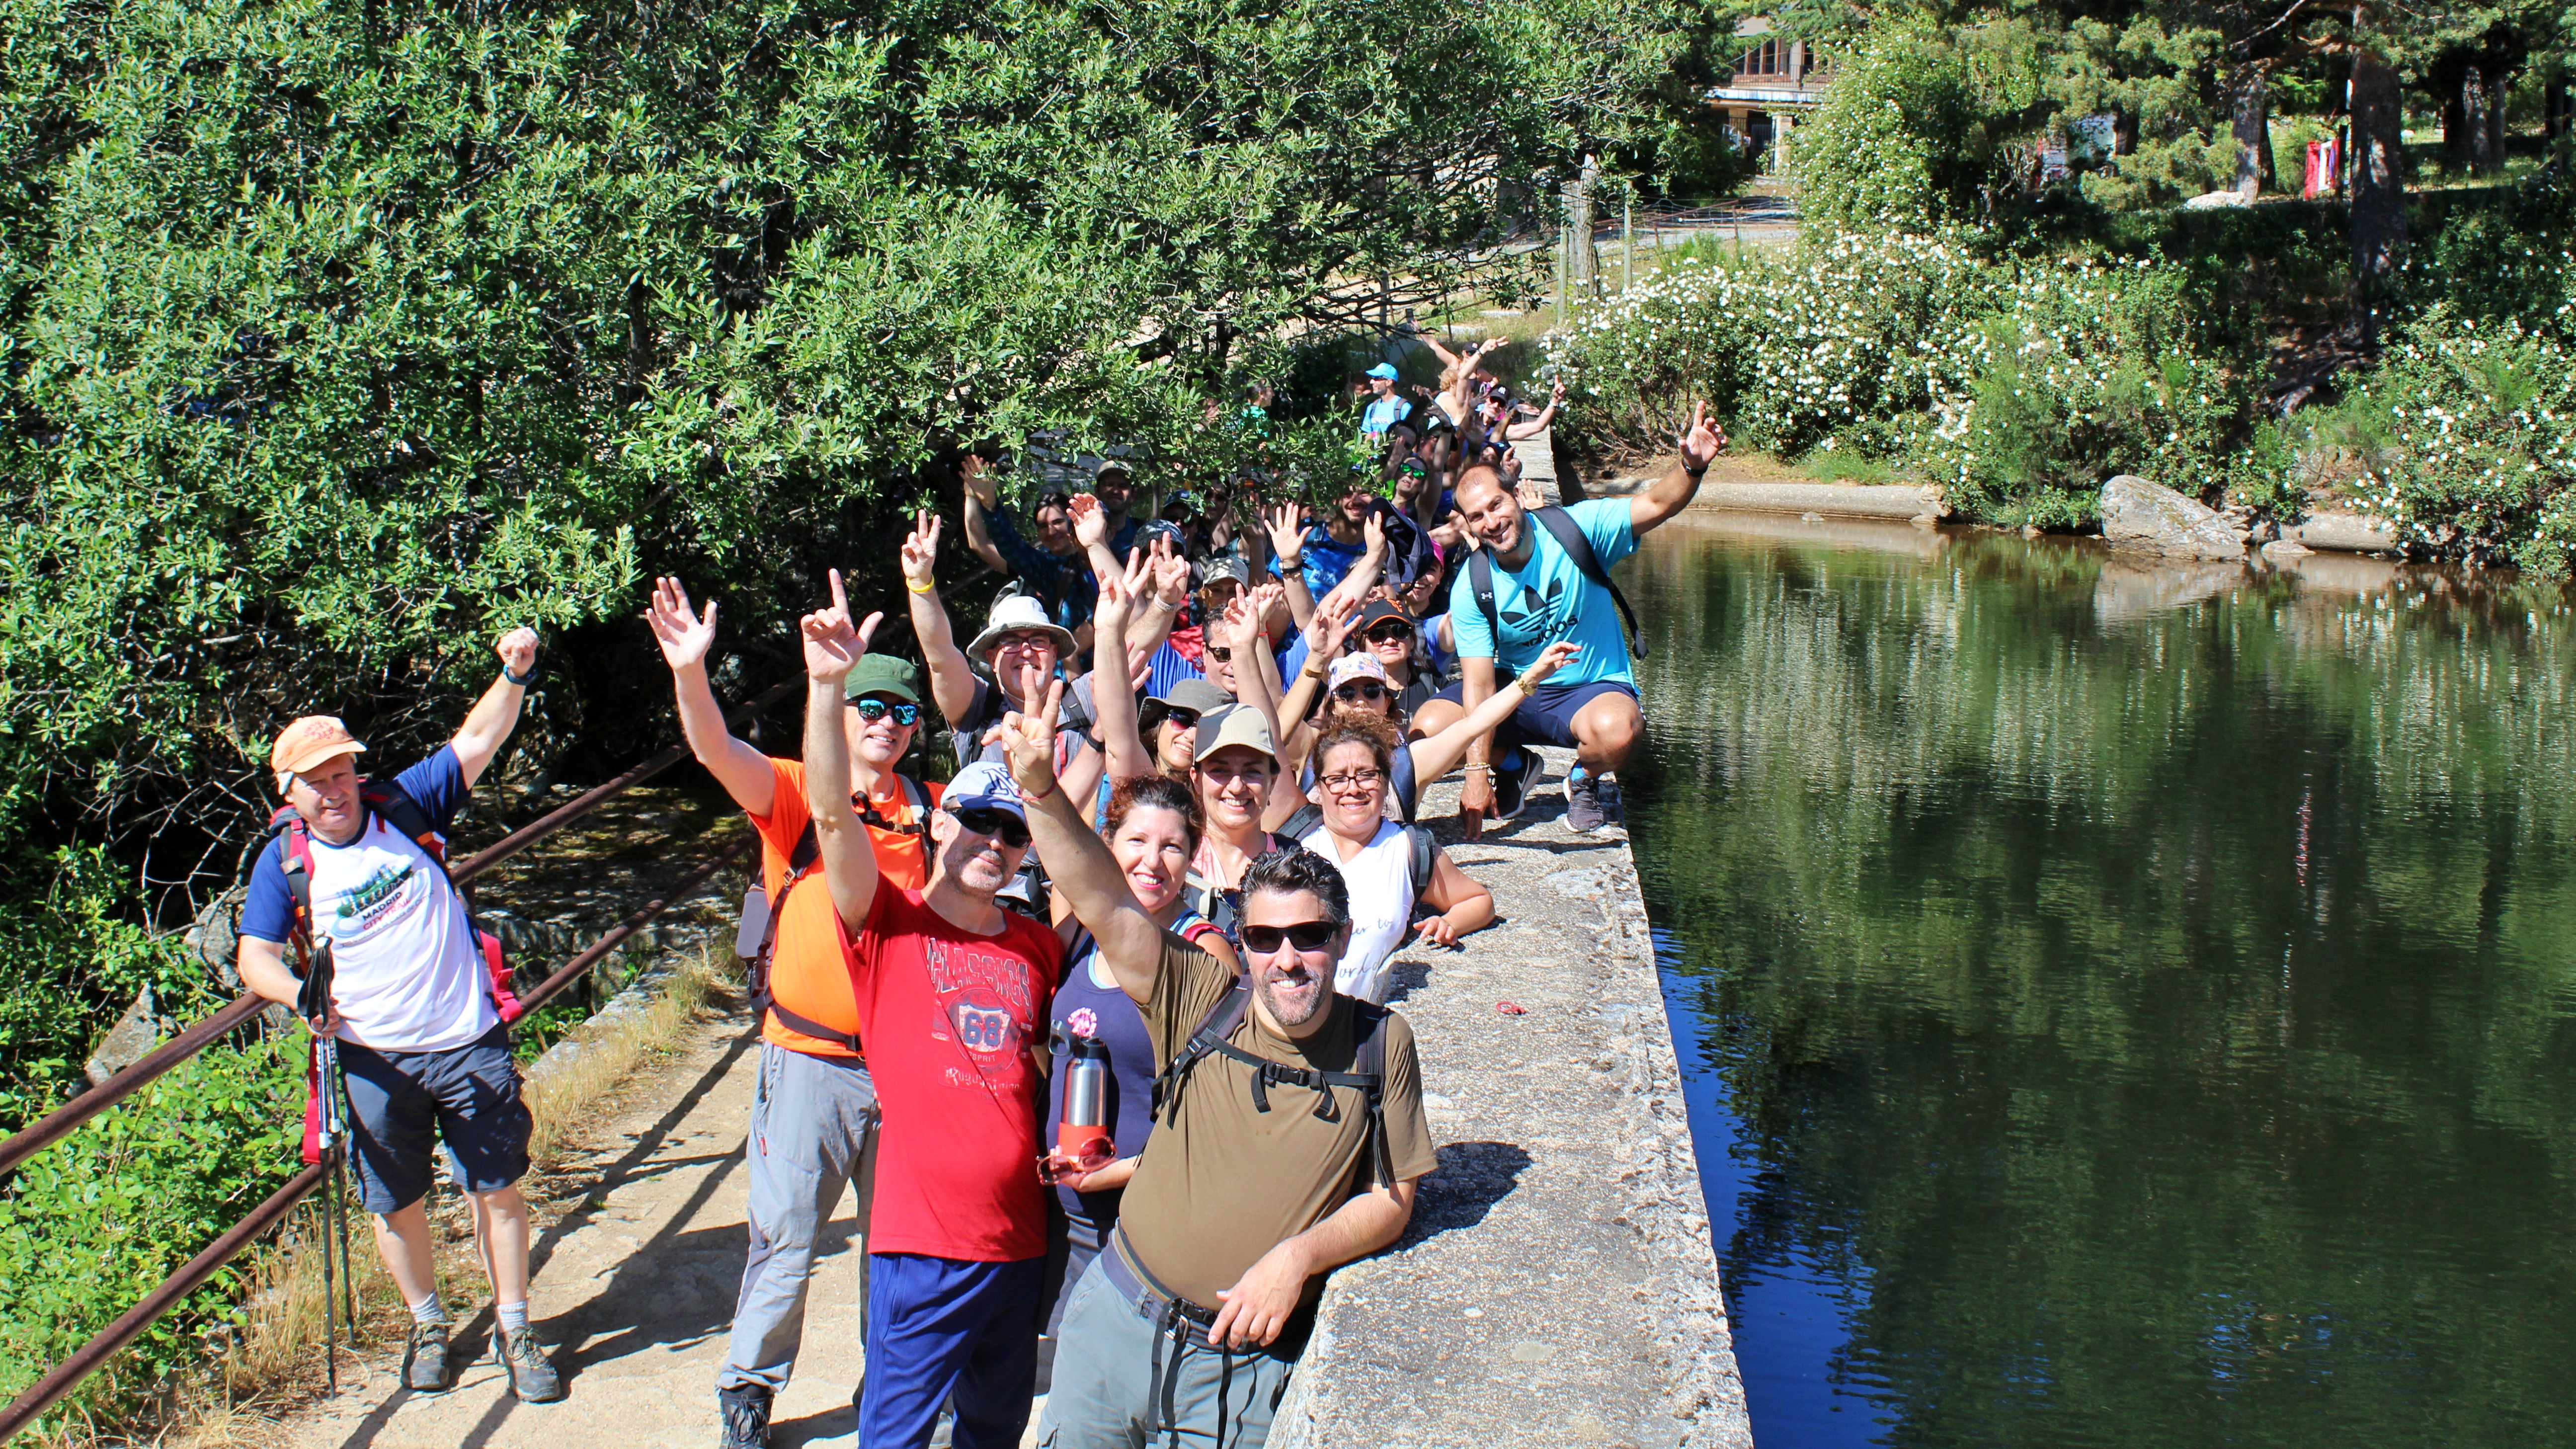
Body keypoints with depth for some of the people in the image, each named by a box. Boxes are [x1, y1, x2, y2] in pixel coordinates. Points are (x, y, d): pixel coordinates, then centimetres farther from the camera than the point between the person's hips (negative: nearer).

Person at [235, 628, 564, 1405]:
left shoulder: (404, 807, 0)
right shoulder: (286, 862, 1)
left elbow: (477, 739, -1)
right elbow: (255, 956, 2)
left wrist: (514, 676, -17)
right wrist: (299, 992, -18)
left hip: (470, 1043, 0)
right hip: (374, 1059, 0)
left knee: (498, 1189, 5)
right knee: (397, 1205, 10)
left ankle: (514, 1328, 20)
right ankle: (428, 1326, 32)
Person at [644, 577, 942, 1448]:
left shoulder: (930, 811, 6)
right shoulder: (794, 794, -3)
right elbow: (719, 753, -19)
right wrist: (690, 671, -37)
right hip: (808, 1058, -3)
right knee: (785, 1235, 1)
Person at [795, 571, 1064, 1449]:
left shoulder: (1040, 947, 11)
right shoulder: (891, 926, -2)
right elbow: (832, 814, -17)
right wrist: (827, 684, -27)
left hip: (1021, 1237, 5)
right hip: (923, 1239, -4)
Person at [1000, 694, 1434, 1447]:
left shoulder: (1382, 1042, -4)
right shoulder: (1205, 1003, -6)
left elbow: (1392, 1198, 0)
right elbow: (1103, 904, -16)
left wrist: (1300, 1255, -16)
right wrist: (1042, 792, -30)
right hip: (1117, 1318, 1)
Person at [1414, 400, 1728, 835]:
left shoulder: (1575, 528, -14)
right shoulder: (1471, 588, -11)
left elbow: (1656, 505, -23)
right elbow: (1479, 682, -15)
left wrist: (1692, 466, -46)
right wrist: (1477, 774, -23)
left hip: (1594, 687, -2)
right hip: (1516, 691, 3)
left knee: (1615, 731, -38)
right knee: (1429, 729, -19)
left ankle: (1588, 778, 2)